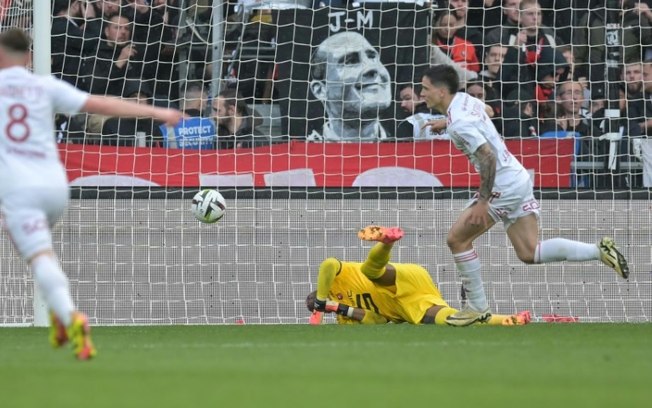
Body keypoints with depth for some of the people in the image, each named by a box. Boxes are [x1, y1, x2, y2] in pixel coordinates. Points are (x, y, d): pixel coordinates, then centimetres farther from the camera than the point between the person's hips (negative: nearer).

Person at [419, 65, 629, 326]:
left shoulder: (459, 123, -21)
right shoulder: (466, 100, 7)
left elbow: (488, 156, -26)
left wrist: (483, 201, -23)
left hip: (503, 186, -10)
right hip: (518, 179, 10)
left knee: (457, 239, 1)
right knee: (529, 253, 9)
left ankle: (477, 307, 8)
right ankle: (599, 251, 2)